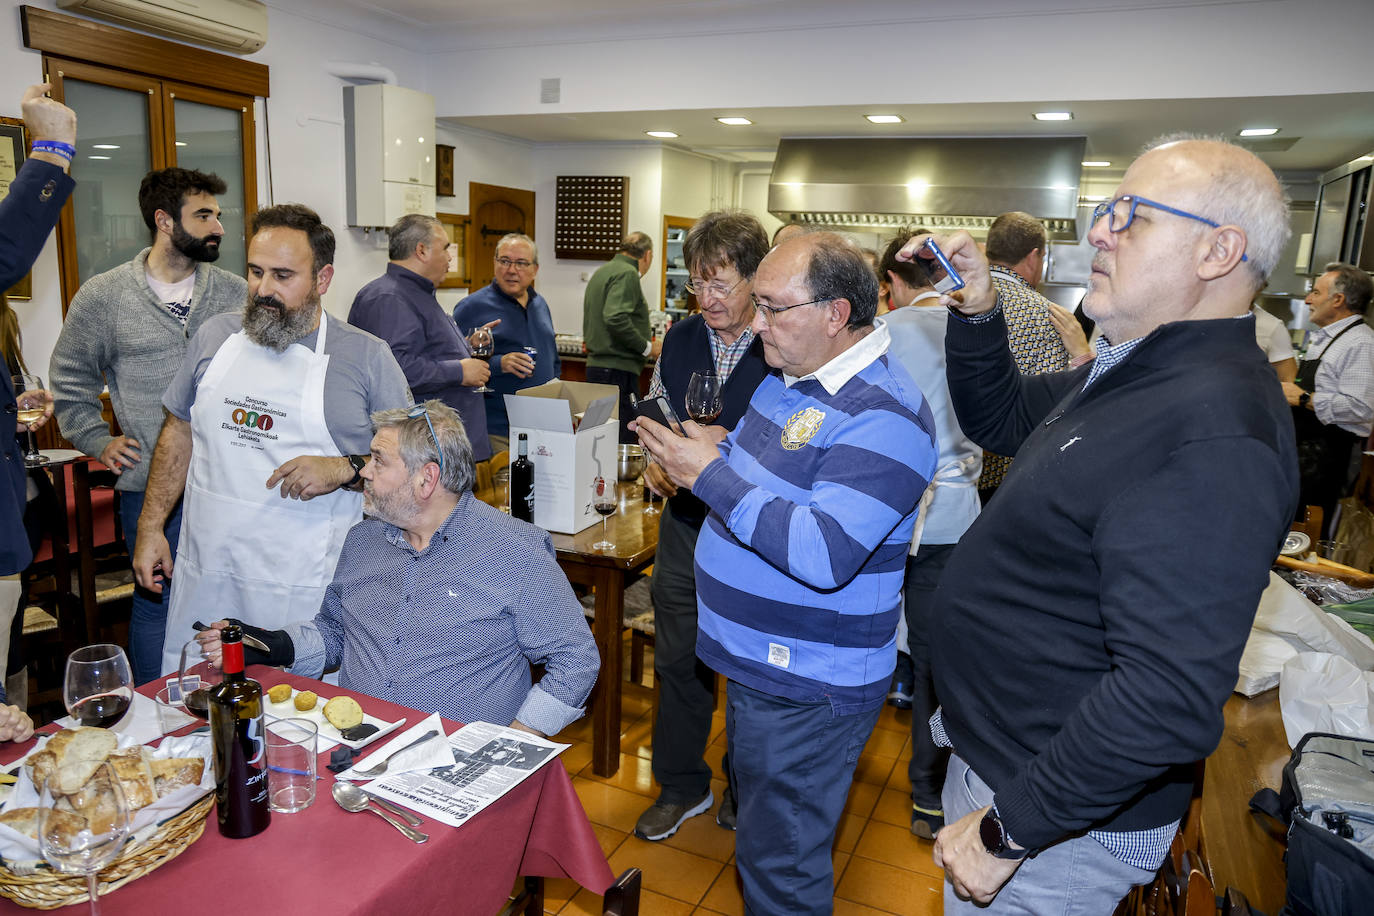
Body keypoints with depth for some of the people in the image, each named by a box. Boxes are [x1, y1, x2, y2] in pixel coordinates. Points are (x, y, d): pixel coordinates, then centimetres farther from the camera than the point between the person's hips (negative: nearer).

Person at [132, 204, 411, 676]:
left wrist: (345, 470, -19)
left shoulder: (367, 357, -4)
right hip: (204, 580, 4)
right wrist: (150, 526, 14)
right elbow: (180, 431, 18)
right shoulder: (215, 336, 8)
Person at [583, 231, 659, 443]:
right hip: (618, 370, -10)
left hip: (596, 365, 10)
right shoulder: (627, 273, -10)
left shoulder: (602, 271, 19)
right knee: (621, 442, -9)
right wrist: (647, 347, -13)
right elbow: (616, 318, -24)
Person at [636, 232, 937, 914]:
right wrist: (690, 457, -3)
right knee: (752, 804, 29)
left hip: (807, 690, -9)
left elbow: (825, 554, -33)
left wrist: (710, 477, -27)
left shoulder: (883, 416, -25)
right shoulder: (788, 377, 6)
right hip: (757, 659, 9)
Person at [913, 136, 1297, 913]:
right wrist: (977, 312, -1)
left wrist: (1008, 831, -24)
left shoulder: (1215, 429, -30)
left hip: (1068, 817, -9)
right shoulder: (1130, 373, 4)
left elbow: (1170, 700, -35)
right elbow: (1000, 418, 17)